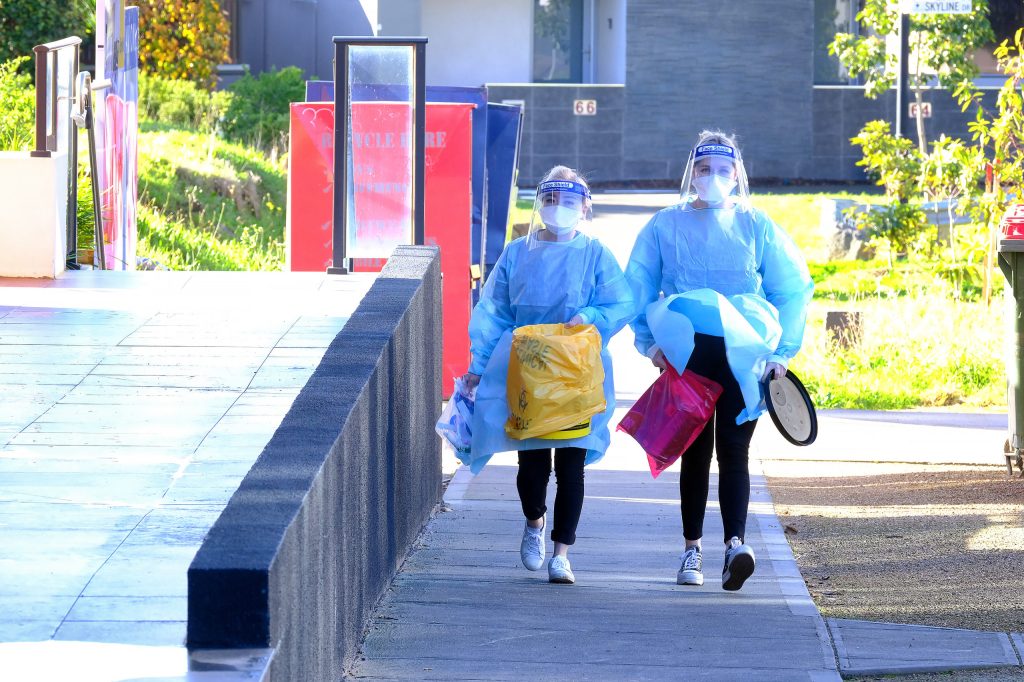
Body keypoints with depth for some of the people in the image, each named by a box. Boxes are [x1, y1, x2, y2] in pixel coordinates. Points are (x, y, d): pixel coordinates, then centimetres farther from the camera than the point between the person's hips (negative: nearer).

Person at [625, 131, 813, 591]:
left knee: (733, 449, -12)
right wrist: (650, 341, -2)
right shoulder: (665, 226, 9)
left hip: (742, 358, -1)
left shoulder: (756, 228, 8)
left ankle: (735, 543, -24)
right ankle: (692, 549, 14)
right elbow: (638, 288, 11)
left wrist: (782, 351, 1)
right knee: (695, 452, 5)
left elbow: (793, 290, 10)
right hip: (685, 355, 1)